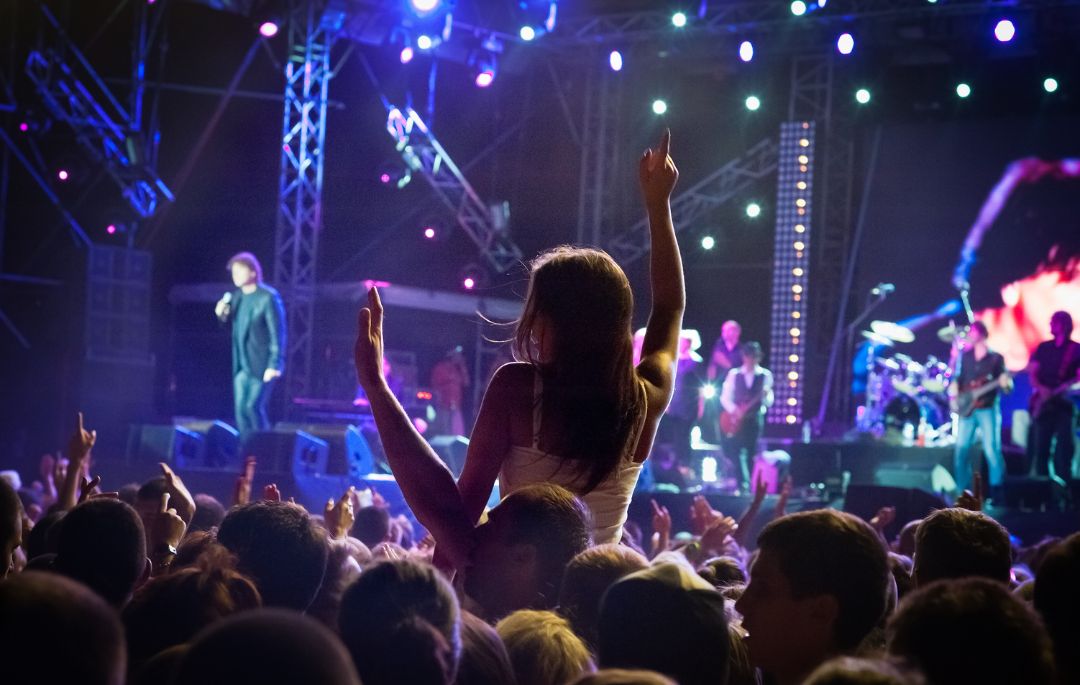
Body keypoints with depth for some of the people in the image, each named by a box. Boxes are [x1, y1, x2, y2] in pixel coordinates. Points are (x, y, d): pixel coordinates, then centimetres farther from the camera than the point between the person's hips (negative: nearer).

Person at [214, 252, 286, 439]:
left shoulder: (268, 297, -13)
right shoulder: (236, 295, 8)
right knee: (241, 409, 5)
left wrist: (274, 365, -19)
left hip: (262, 364, -7)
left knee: (253, 407, -13)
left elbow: (278, 333, -14)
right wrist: (222, 314, -5)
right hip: (242, 364, 7)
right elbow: (230, 321, 18)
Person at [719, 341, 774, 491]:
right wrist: (734, 410, -15)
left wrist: (765, 396, -20)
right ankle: (744, 484, -18)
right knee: (737, 451, -12)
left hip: (755, 420, 1)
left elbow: (769, 403, 2)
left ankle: (746, 485, 11)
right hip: (736, 420, 0)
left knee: (751, 454, 4)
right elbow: (725, 397, 2)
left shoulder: (765, 375, 3)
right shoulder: (734, 374, 4)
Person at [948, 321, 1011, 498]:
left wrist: (1005, 383, -24)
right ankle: (963, 492, 8)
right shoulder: (964, 356, 11)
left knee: (991, 449, -10)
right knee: (961, 449, 0)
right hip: (966, 409, 4)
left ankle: (996, 491, -3)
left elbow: (1008, 386, -1)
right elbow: (957, 378, 15)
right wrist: (954, 394, -3)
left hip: (988, 409, -4)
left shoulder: (995, 358, 0)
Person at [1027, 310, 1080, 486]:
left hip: (1065, 403, -3)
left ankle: (1062, 482, -9)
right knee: (1040, 445, 1)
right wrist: (1041, 389, -11)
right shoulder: (1043, 347, 14)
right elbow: (1032, 373, 8)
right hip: (1043, 403, 3)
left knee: (1064, 444, -10)